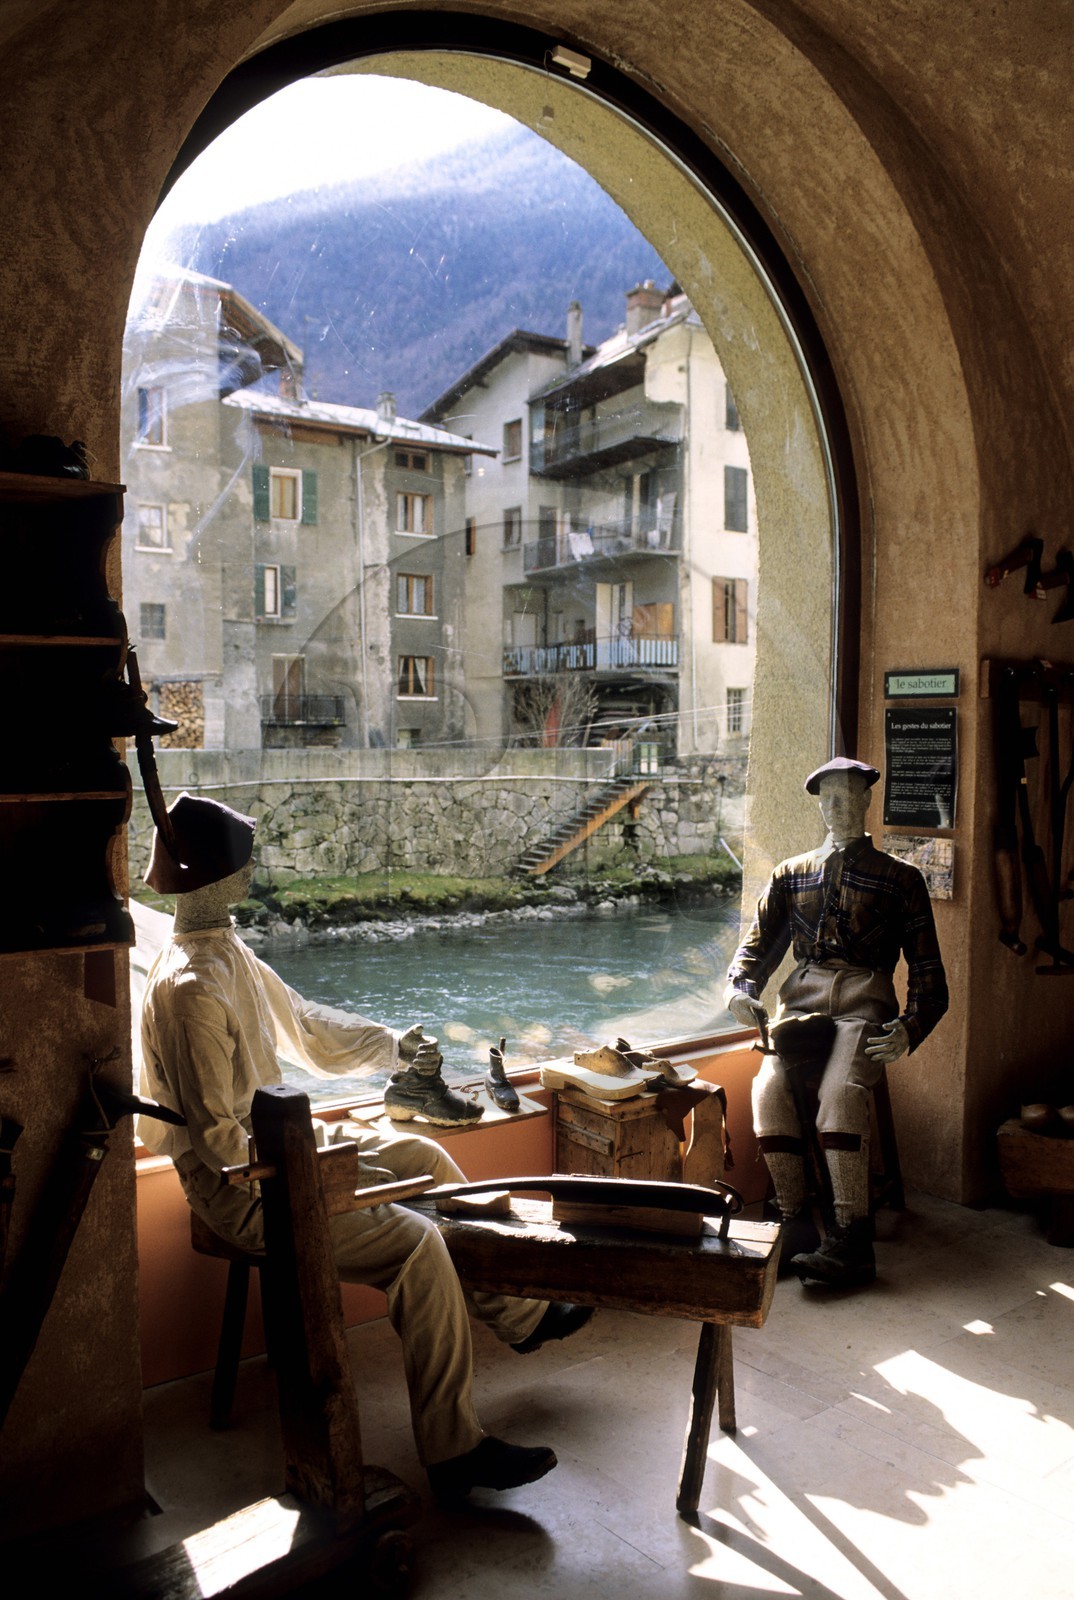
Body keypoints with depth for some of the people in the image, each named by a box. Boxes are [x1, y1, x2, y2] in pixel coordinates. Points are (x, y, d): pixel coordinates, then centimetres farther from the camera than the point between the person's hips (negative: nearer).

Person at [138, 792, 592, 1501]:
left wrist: (393, 1046, 13)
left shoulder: (228, 950, 5)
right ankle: (454, 1449, -8)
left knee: (427, 1159, 16)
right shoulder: (191, 988, -27)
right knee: (415, 1243, -20)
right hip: (237, 1183, -10)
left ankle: (517, 1313, 30)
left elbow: (304, 1024, 18)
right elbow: (219, 1139, -26)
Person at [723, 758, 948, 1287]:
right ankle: (795, 1223, -19)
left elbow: (927, 970, 9)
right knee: (769, 1087, -28)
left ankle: (852, 1240, -29)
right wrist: (739, 988, -6)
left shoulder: (900, 878, 14)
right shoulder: (791, 874, 22)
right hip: (802, 998, 3)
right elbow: (757, 944, 17)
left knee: (841, 1090, -32)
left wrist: (909, 1029, -10)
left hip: (865, 1001, -2)